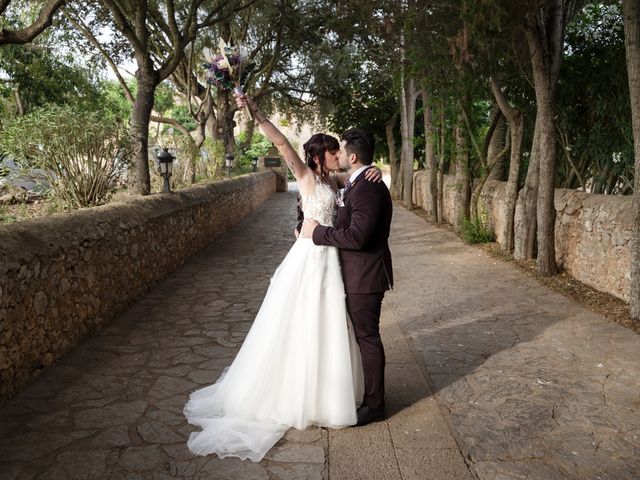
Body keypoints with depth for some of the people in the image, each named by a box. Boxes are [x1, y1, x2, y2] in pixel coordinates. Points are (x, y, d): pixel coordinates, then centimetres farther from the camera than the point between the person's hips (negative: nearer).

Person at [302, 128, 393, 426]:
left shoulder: (368, 189, -23)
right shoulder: (359, 184, 11)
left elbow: (356, 236, -29)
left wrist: (317, 231, -19)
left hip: (364, 278, -10)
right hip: (359, 274, 10)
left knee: (367, 337, 2)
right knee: (364, 335, 21)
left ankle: (374, 404, 16)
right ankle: (369, 391, 37)